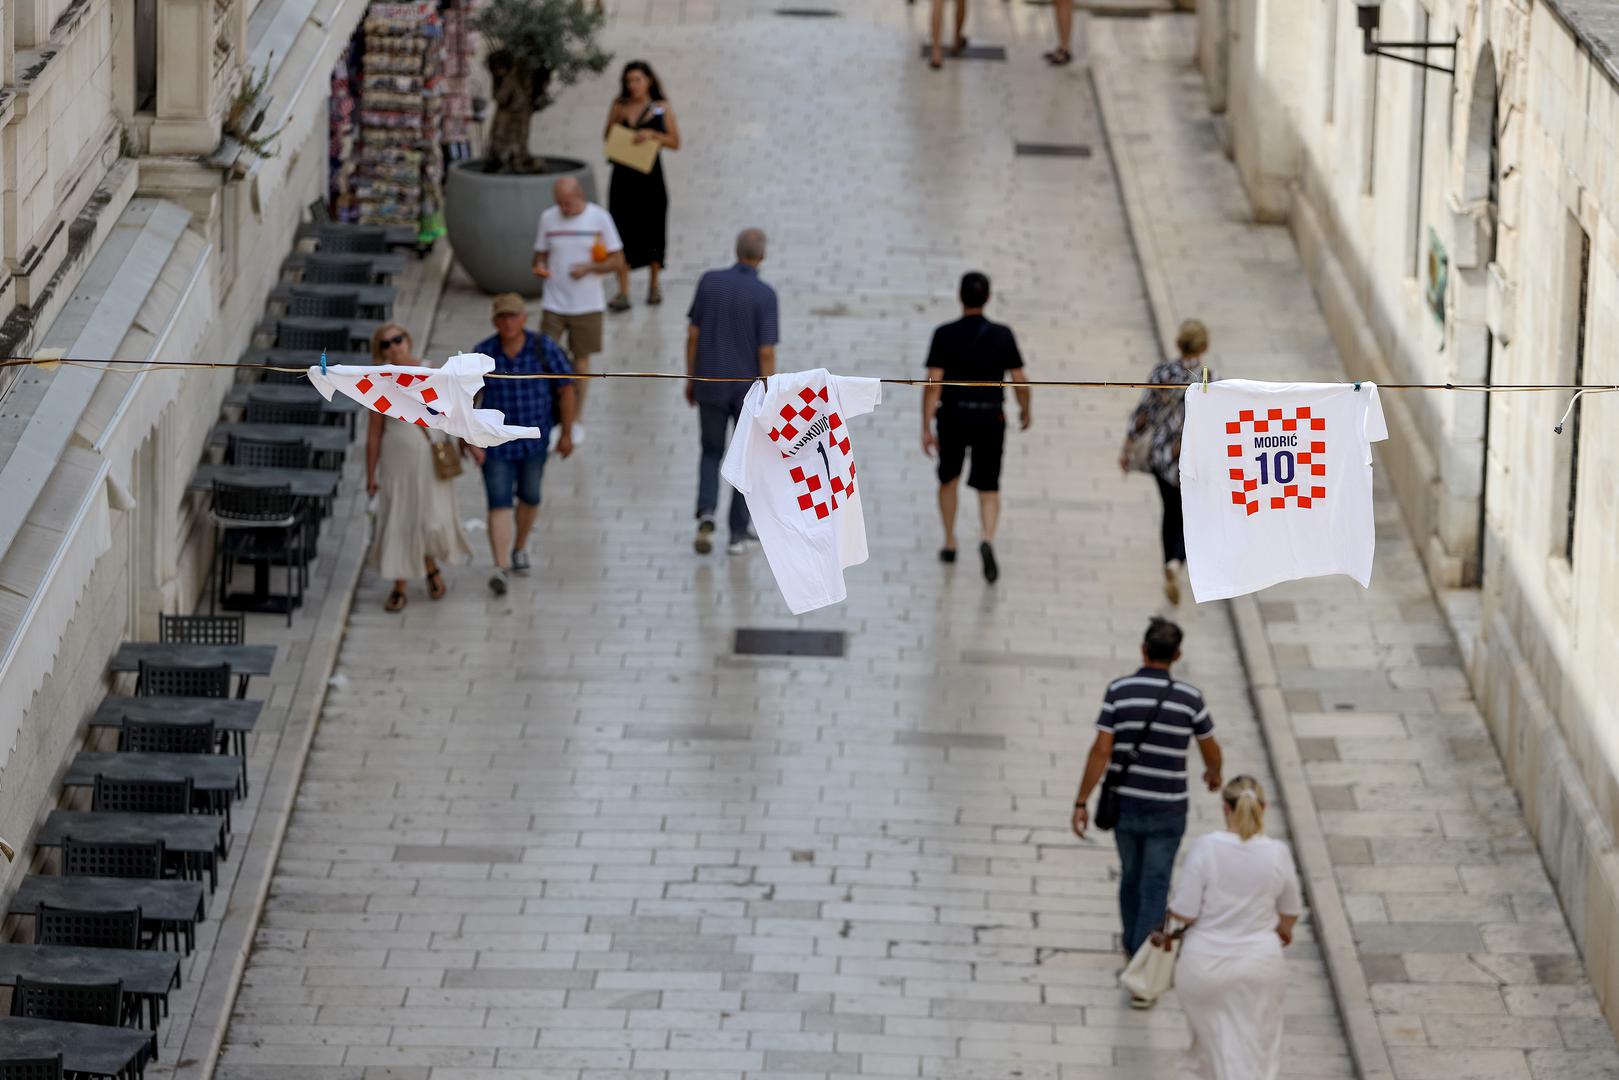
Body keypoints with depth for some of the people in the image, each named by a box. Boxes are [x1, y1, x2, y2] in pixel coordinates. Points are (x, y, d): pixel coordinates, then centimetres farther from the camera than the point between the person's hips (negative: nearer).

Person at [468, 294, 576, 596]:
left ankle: (520, 547, 45)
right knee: (499, 503, -10)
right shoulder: (482, 354, -14)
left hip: (534, 438, 1)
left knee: (529, 497, 19)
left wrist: (567, 434, -3)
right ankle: (501, 569, -17)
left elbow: (566, 390, -6)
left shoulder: (544, 349, -15)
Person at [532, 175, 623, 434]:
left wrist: (589, 267, -19)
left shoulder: (599, 218, -5)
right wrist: (539, 266, -12)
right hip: (553, 304, 1)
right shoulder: (548, 218, 1)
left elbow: (617, 260, -2)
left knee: (581, 359, 9)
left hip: (587, 304, -1)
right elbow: (540, 254, 12)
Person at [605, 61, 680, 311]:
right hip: (623, 176, 1)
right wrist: (616, 119, -9)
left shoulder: (661, 109, 1)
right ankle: (623, 292, -5)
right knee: (622, 231, -5)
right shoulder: (620, 106, 5)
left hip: (650, 177, -1)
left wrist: (652, 135, -15)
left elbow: (675, 142, 0)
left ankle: (654, 285, 27)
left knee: (652, 231, 8)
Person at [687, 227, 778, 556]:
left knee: (711, 453, 17)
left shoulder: (709, 282, -6)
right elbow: (766, 352, -15)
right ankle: (738, 534, 16)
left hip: (710, 386, 2)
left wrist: (691, 378, 11)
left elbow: (693, 334, -1)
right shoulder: (764, 295, -15)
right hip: (748, 388, -2)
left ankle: (706, 514, -6)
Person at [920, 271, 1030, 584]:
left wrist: (926, 428, -9)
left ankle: (950, 544, 29)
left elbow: (933, 383, -12)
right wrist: (1025, 410, 19)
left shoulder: (945, 335, -8)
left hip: (953, 417, 0)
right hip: (991, 418, 0)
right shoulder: (1002, 335, -4)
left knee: (949, 479, 23)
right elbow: (1020, 381, 0)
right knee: (989, 488, 5)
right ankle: (988, 540, -22)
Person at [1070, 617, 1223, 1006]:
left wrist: (1081, 803, -9)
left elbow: (1100, 751, -15)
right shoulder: (1189, 697, -11)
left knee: (1132, 874, 26)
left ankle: (1134, 946, 46)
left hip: (1124, 803, 2)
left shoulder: (1119, 691, -12)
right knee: (1154, 889, 4)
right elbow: (1211, 749, 4)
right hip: (1166, 810, -2)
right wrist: (1214, 774, 28)